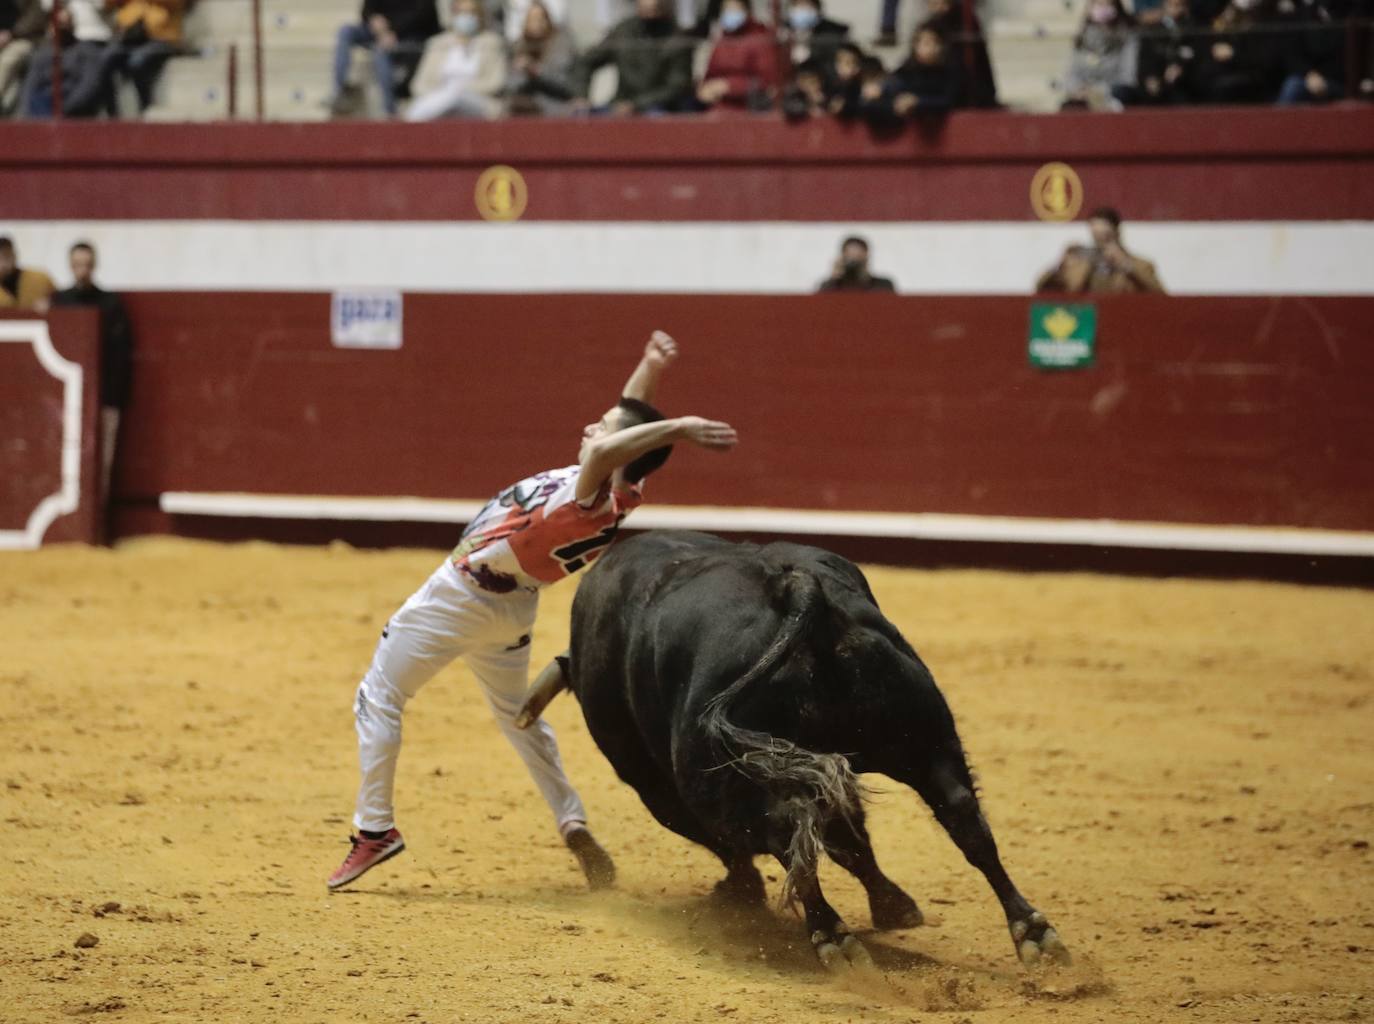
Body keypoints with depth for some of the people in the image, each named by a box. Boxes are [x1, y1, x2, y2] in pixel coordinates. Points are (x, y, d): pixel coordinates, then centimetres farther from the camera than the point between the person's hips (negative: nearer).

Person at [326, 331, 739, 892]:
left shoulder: (592, 502, -37)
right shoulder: (619, 491, -13)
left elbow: (603, 451, -59)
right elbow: (633, 417, 2)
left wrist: (678, 426, -57)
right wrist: (651, 368, -14)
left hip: (457, 598, -8)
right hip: (512, 609, 8)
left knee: (379, 699, 7)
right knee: (517, 714, 28)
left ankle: (375, 829, 6)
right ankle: (574, 825, 19)